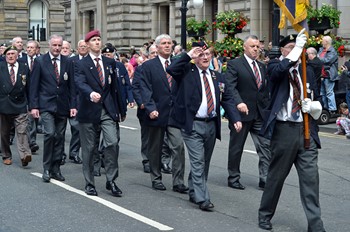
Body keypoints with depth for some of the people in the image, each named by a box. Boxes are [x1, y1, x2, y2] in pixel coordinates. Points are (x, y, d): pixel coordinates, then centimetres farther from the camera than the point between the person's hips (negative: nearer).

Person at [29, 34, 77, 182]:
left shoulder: (67, 62, 6)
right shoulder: (40, 61, 0)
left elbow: (72, 85, 7)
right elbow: (34, 85, 0)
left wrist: (73, 105, 1)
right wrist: (33, 106, -6)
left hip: (62, 106, 3)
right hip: (46, 106, -3)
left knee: (60, 138, 6)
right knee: (50, 134, -16)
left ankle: (56, 169, 16)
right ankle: (47, 169, -3)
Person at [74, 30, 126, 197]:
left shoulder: (110, 63, 12)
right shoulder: (81, 64, -2)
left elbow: (115, 87, 15)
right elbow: (80, 83, -20)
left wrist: (121, 110, 16)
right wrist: (91, 94, -41)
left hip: (108, 111, 3)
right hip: (89, 111, -3)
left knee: (112, 143, -11)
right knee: (89, 149, 5)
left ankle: (111, 180, 2)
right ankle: (89, 183, 18)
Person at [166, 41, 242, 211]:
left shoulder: (217, 77, 12)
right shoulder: (187, 71, -2)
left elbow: (227, 99, 9)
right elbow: (171, 69, -22)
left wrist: (235, 118, -5)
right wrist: (188, 56, -17)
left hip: (211, 125, 6)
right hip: (193, 125, -6)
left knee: (204, 163, 14)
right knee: (198, 162, -8)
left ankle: (194, 193, 28)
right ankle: (202, 199, -4)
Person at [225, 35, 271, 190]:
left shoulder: (262, 66, 15)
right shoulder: (234, 65, -6)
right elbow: (230, 87, -16)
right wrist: (239, 102, -31)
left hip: (260, 113, 5)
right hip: (242, 112, -5)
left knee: (266, 146, -2)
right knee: (236, 147, 7)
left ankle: (265, 179, 3)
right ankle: (233, 178, 20)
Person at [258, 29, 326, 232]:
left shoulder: (308, 72, 14)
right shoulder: (275, 66, 1)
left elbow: (318, 101, 17)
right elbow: (280, 70, -25)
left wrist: (312, 105, -5)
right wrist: (297, 48, -24)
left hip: (306, 129, 4)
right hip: (284, 129, -3)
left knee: (310, 177, -2)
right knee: (276, 175, 8)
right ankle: (265, 215, 26)